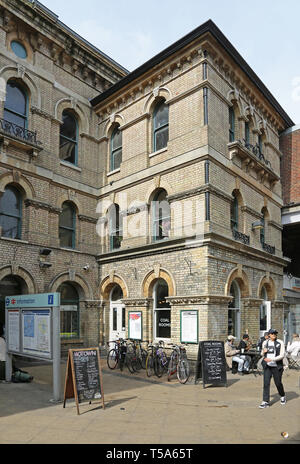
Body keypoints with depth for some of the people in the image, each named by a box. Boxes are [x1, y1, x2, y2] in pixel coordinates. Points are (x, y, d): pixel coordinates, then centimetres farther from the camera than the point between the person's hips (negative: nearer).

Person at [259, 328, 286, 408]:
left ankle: (282, 397, 39)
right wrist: (263, 352, -7)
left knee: (278, 383, 10)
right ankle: (265, 401, -1)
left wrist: (271, 359, -22)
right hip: (267, 366, 2)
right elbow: (262, 354, 17)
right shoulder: (265, 343, 5)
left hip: (277, 366, -2)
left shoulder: (280, 343, -6)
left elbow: (282, 355, -12)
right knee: (266, 383, -5)